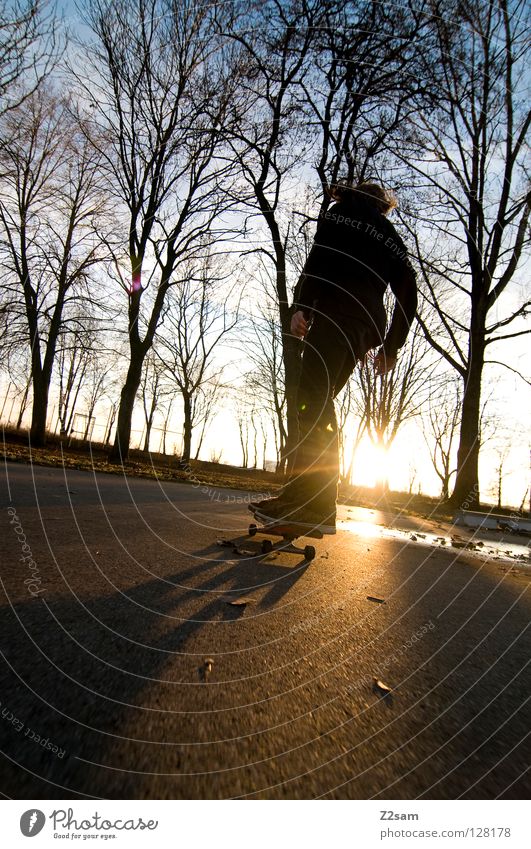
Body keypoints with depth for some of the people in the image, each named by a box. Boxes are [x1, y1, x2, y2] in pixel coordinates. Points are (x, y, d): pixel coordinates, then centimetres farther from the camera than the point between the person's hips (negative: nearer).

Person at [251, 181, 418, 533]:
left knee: (314, 399, -19)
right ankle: (307, 496, -2)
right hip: (368, 327, 7)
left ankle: (309, 503, -31)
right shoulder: (393, 238, 33)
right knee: (319, 403, 5)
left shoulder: (342, 210, 19)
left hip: (337, 310, -6)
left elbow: (320, 254, -2)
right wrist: (391, 347, 22)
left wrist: (302, 305, -12)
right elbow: (408, 294, 23)